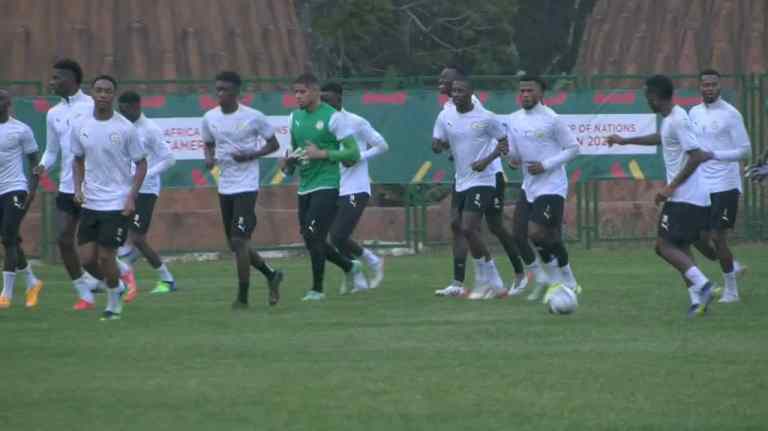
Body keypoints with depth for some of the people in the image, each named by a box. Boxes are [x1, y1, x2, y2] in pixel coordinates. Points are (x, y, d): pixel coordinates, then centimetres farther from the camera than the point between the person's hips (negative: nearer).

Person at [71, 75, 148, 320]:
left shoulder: (125, 128, -9)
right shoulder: (80, 127, 3)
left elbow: (141, 163, -2)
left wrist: (132, 197, -11)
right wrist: (78, 188, 1)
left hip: (117, 204, -4)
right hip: (90, 203, 4)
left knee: (105, 256, -6)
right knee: (87, 259, 1)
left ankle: (114, 305, 16)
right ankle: (116, 286, 29)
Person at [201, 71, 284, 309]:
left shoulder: (253, 117, -9)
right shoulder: (210, 118, 4)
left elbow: (273, 144, 0)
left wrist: (251, 155, -17)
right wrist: (209, 157, -3)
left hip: (246, 186, -6)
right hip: (224, 188, 6)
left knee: (239, 240, -13)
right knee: (235, 244, 12)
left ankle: (242, 296, -4)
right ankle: (271, 275, 33)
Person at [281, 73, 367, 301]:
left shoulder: (334, 118, -10)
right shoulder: (295, 117, 12)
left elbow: (353, 153, -12)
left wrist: (322, 154, -22)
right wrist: (288, 163, 3)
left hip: (326, 185, -7)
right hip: (305, 188, 7)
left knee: (312, 235, -16)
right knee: (313, 241, 10)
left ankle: (317, 289, -5)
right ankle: (350, 267, 33)